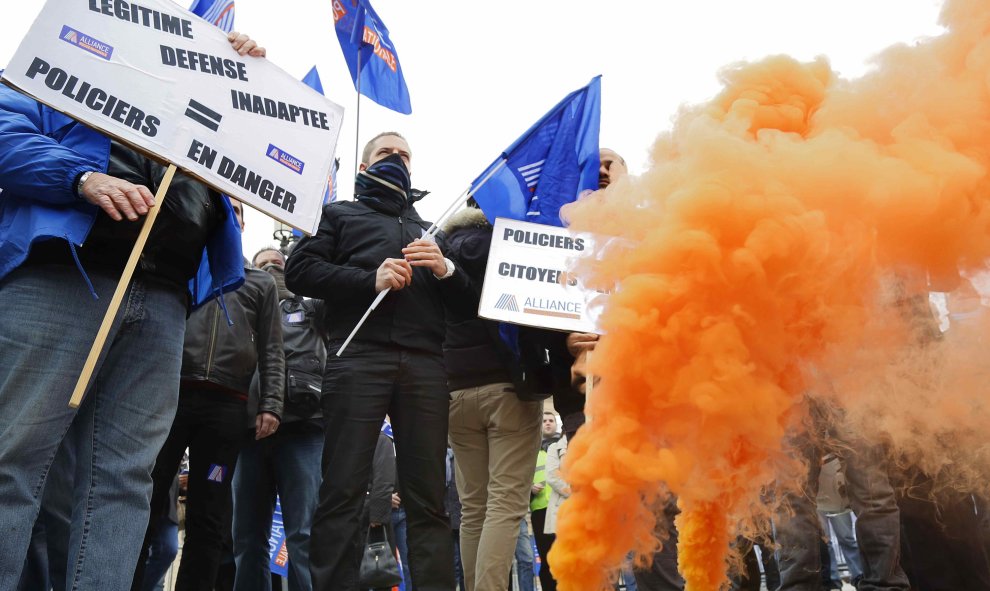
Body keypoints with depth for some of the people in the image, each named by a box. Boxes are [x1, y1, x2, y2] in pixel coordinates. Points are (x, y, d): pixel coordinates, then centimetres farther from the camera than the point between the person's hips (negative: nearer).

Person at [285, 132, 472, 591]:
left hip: (425, 364, 3)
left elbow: (464, 294, 23)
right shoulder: (339, 214, 21)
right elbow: (299, 271, 5)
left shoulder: (428, 229, 31)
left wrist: (445, 269, 0)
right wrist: (371, 279, -8)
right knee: (342, 493, -9)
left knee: (428, 499, -2)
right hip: (358, 358, -2)